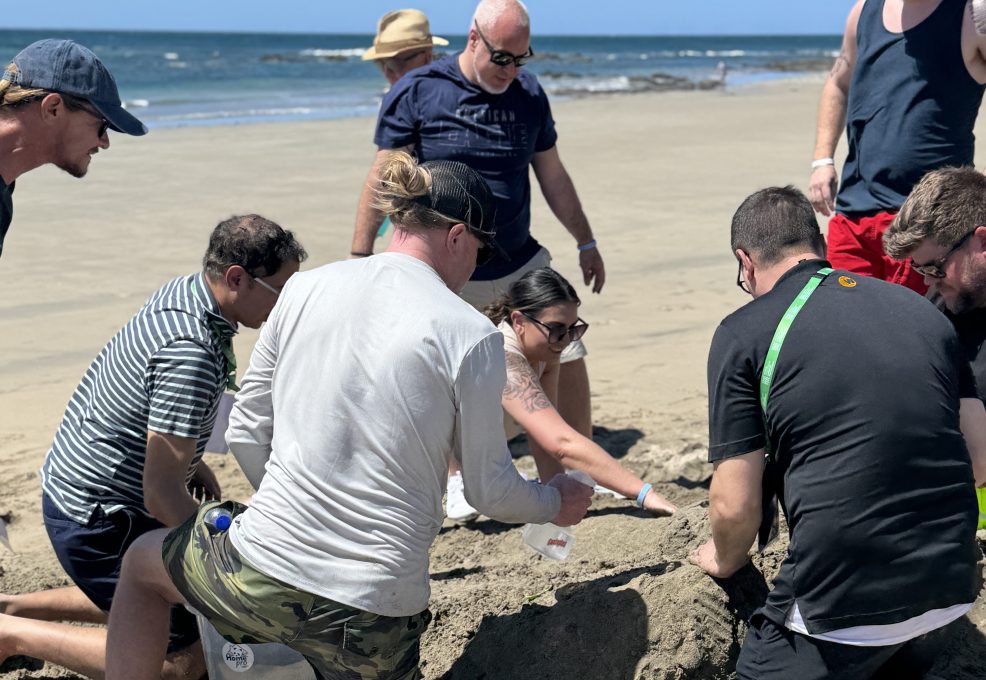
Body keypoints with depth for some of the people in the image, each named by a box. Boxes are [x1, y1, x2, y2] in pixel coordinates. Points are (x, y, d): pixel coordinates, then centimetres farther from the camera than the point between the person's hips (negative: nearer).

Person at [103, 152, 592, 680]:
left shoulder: (305, 288, 1)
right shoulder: (471, 336, -8)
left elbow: (245, 435, 9)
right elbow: (489, 491, 0)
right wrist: (555, 503, 21)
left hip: (261, 575, 1)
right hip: (376, 614, -1)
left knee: (141, 563, 30)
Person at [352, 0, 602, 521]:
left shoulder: (528, 94, 4)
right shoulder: (417, 92, -8)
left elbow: (552, 175, 14)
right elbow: (382, 178, -7)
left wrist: (586, 243, 18)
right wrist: (359, 256, -9)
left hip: (522, 263, 4)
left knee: (569, 357, 4)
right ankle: (457, 479, 24)